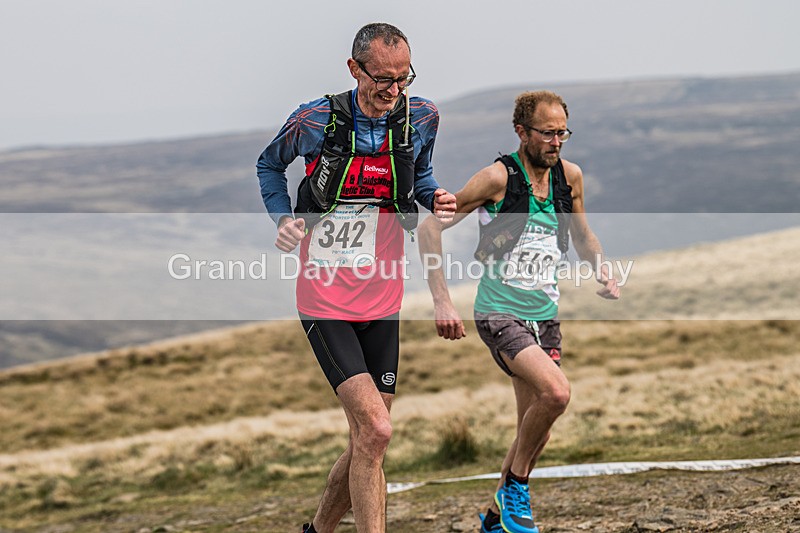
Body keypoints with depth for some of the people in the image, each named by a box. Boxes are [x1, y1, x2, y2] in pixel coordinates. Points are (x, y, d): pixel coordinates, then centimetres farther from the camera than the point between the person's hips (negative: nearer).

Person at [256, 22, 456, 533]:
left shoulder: (422, 118, -1)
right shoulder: (314, 120, -10)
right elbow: (269, 165, 11)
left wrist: (436, 198, -3)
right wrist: (284, 217, -5)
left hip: (382, 301, 4)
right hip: (325, 301, -4)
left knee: (368, 441, 10)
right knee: (375, 431, -19)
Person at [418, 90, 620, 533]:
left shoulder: (570, 177, 4)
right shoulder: (499, 178, -13)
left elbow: (582, 234, 24)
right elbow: (429, 228, -9)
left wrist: (602, 272, 4)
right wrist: (441, 302, -14)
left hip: (545, 316, 6)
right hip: (499, 313, -6)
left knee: (537, 432, 9)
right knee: (555, 392, -28)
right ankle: (515, 485, -7)